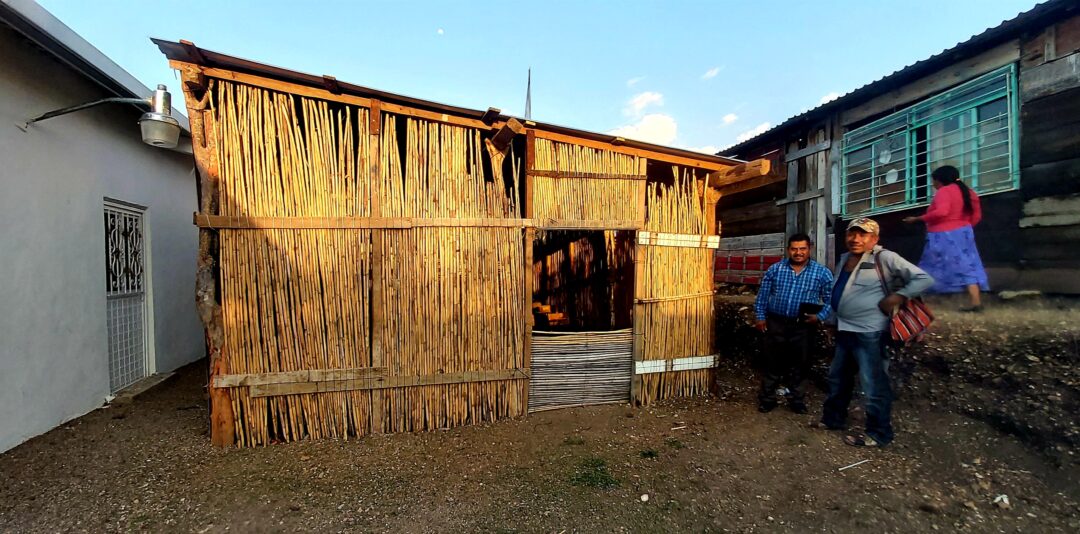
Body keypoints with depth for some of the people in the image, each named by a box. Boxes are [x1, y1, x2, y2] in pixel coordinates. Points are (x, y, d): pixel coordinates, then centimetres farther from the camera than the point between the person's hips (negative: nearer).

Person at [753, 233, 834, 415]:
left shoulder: (822, 272, 1)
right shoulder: (775, 269, 2)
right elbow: (762, 296, 5)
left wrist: (819, 317, -13)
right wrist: (760, 317, 1)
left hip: (803, 327, 0)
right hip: (775, 323, 0)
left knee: (799, 365, 12)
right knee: (772, 363, 8)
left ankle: (797, 400, 29)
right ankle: (767, 399, 20)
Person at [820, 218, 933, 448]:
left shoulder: (885, 258, -11)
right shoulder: (844, 259, 10)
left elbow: (924, 279, -11)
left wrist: (897, 296, -20)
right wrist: (835, 323, 17)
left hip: (869, 333, -8)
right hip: (844, 330, 8)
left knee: (873, 385, 3)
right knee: (837, 377, 19)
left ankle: (877, 434, 19)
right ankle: (833, 418, 35)